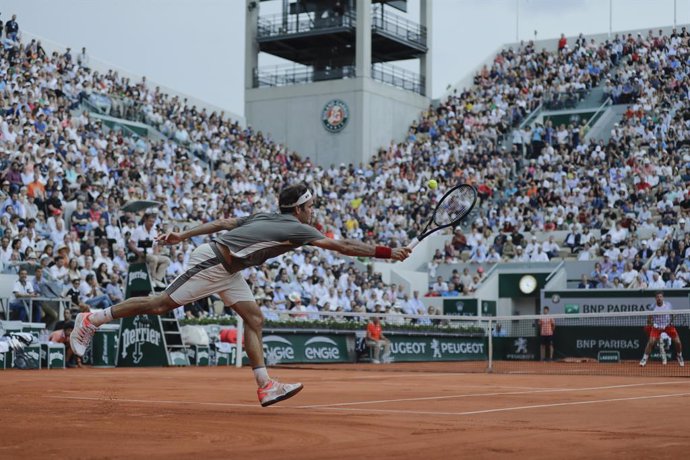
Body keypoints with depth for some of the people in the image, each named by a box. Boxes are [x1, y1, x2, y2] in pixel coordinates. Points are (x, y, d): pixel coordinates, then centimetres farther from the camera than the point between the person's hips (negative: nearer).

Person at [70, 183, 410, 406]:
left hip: (227, 269, 10)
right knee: (160, 305, -4)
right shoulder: (296, 229, -13)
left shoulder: (267, 218, 11)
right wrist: (387, 252, -11)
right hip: (211, 262, -10)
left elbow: (223, 223, 10)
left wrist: (183, 234, 11)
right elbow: (342, 246, -15)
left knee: (253, 318, 2)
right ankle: (92, 320, 7)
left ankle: (265, 386, -3)